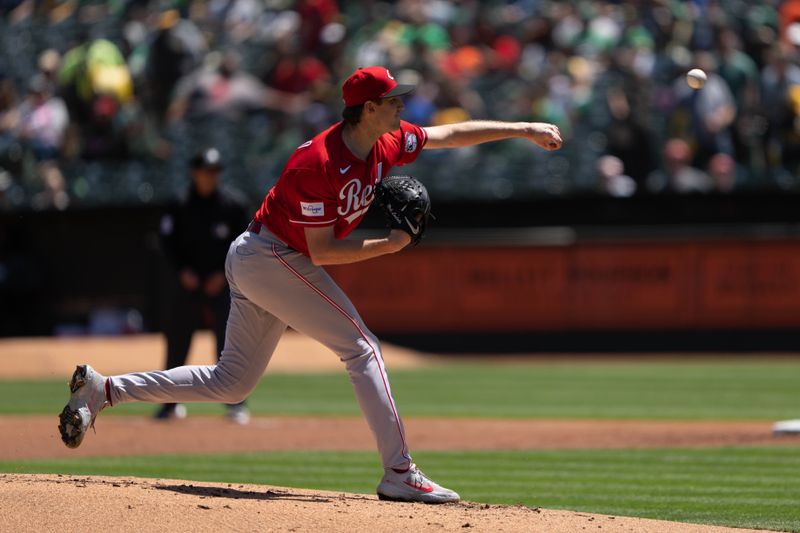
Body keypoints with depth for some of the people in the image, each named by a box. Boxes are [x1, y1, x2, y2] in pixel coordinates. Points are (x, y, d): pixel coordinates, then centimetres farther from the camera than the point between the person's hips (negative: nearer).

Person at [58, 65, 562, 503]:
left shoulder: (388, 143, 1)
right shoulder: (318, 163, -24)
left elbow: (450, 134, 14)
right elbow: (320, 251, -22)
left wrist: (524, 129, 13)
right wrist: (388, 245, -19)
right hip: (274, 256, -10)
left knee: (232, 382, 12)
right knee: (362, 347, -11)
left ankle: (103, 389, 12)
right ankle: (400, 473, -14)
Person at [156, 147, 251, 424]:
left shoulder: (232, 205, -2)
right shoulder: (181, 206, 0)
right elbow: (168, 240, 6)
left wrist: (224, 273, -7)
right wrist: (182, 270, -7)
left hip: (221, 283, -2)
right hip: (189, 282, 2)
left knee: (228, 341, -9)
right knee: (177, 340, 4)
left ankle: (236, 403, -6)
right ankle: (172, 402, 15)